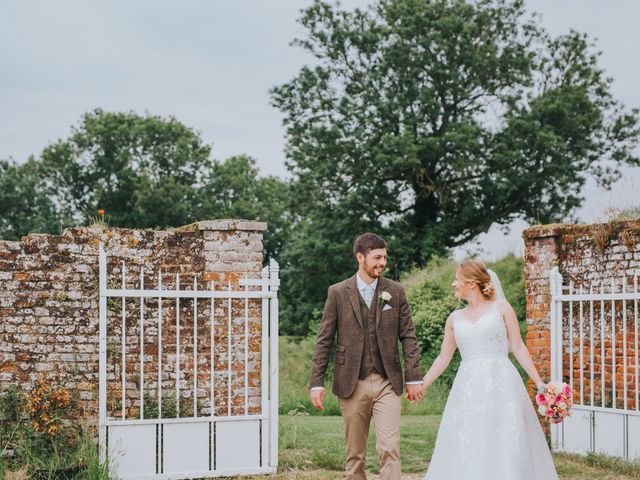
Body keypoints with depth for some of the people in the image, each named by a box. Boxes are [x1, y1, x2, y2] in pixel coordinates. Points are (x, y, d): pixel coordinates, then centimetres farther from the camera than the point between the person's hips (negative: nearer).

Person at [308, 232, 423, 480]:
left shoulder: (395, 291, 6)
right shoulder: (338, 292, 1)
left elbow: (408, 336, 6)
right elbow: (324, 341, 2)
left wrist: (414, 378, 0)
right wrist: (316, 383, -3)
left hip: (387, 383, 0)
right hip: (352, 385, 0)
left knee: (390, 449, -9)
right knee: (354, 454, 8)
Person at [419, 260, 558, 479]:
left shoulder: (501, 307, 5)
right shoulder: (455, 319, 14)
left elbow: (519, 348, 3)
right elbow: (443, 358, 18)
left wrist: (539, 383, -4)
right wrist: (421, 385, 13)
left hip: (501, 385, -3)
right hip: (468, 389, 3)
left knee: (507, 448, -4)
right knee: (466, 452, -1)